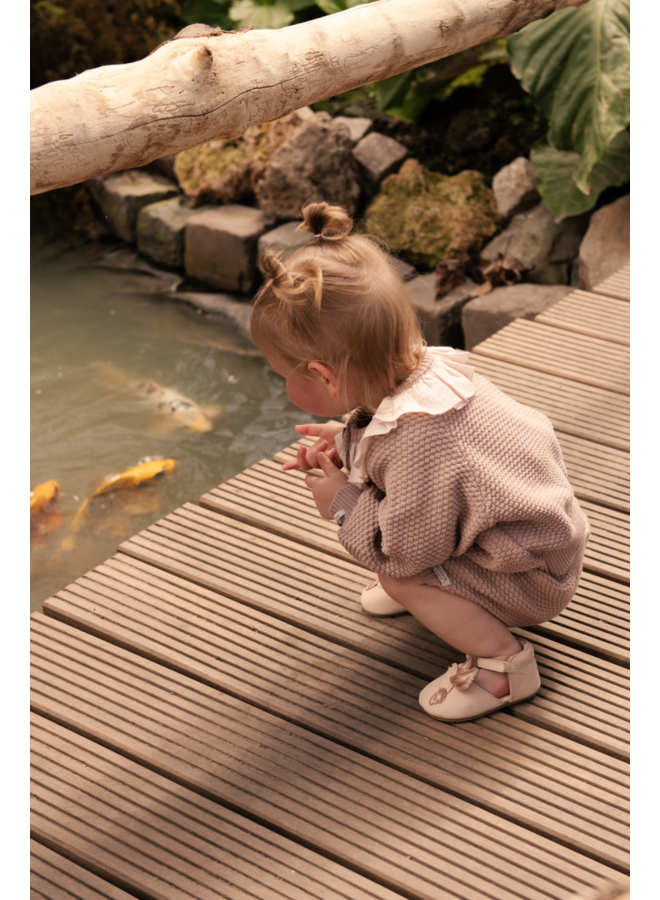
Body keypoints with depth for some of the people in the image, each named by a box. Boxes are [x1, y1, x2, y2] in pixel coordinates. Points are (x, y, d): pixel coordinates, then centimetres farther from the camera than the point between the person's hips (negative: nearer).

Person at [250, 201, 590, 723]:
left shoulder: (418, 445, -38)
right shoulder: (419, 366, -12)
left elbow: (406, 551, -28)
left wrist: (344, 503, -14)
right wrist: (346, 441, -3)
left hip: (534, 577, -9)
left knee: (399, 576, -18)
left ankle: (505, 660, -7)